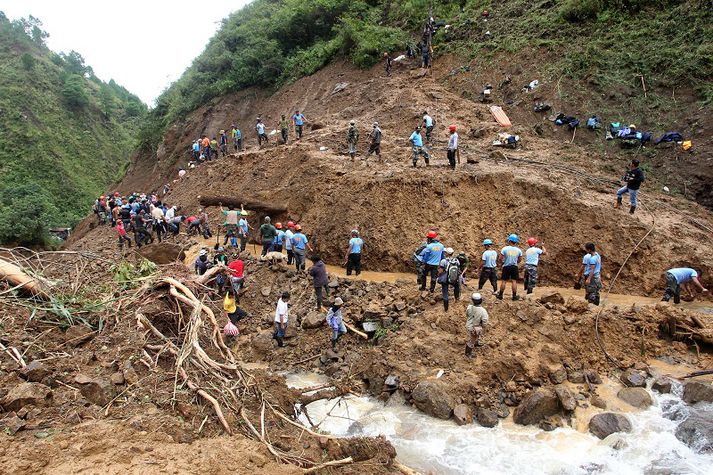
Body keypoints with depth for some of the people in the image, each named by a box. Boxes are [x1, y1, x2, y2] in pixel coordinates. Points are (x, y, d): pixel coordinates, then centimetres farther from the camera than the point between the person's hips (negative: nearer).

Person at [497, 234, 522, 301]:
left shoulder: (505, 249, -12)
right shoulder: (518, 250, -3)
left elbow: (501, 259, -11)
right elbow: (519, 261, 6)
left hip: (506, 267, -1)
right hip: (514, 267, 1)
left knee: (504, 281, 4)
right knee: (514, 281, 5)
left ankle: (500, 295, 11)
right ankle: (514, 296, 8)